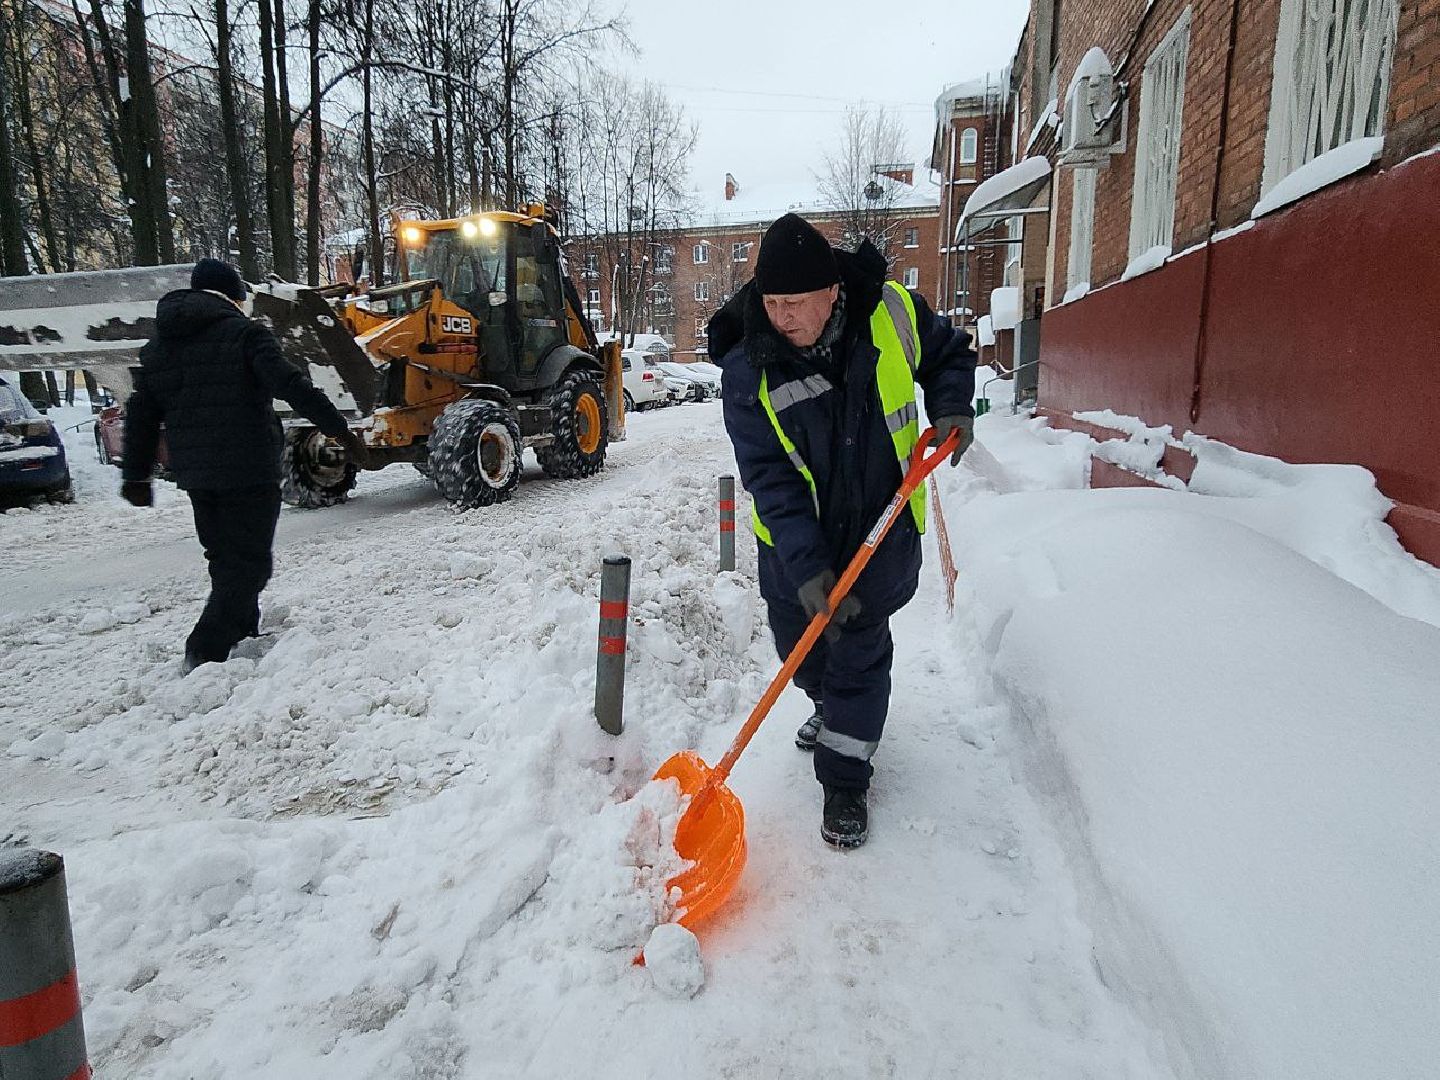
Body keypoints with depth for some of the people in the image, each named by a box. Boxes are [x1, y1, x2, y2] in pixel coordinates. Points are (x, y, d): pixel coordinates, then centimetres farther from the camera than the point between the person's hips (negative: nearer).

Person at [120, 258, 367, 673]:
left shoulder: (158, 345, 15)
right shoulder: (243, 333, -5)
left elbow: (141, 414, 17)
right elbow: (292, 386, -18)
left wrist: (136, 474, 24)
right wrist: (340, 431, -18)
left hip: (194, 474, 7)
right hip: (248, 469, -7)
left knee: (225, 559, 19)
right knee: (249, 562, -4)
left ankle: (242, 637, 27)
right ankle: (206, 653, -12)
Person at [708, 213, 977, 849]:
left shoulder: (892, 311, -15)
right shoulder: (747, 368, -20)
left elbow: (949, 354, 8)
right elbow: (769, 479, -22)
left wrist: (952, 408, -12)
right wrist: (806, 569, -28)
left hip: (883, 527, -1)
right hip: (793, 540, 1)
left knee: (859, 653, 0)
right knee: (799, 644, 16)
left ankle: (845, 781, 17)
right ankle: (834, 710, 49)